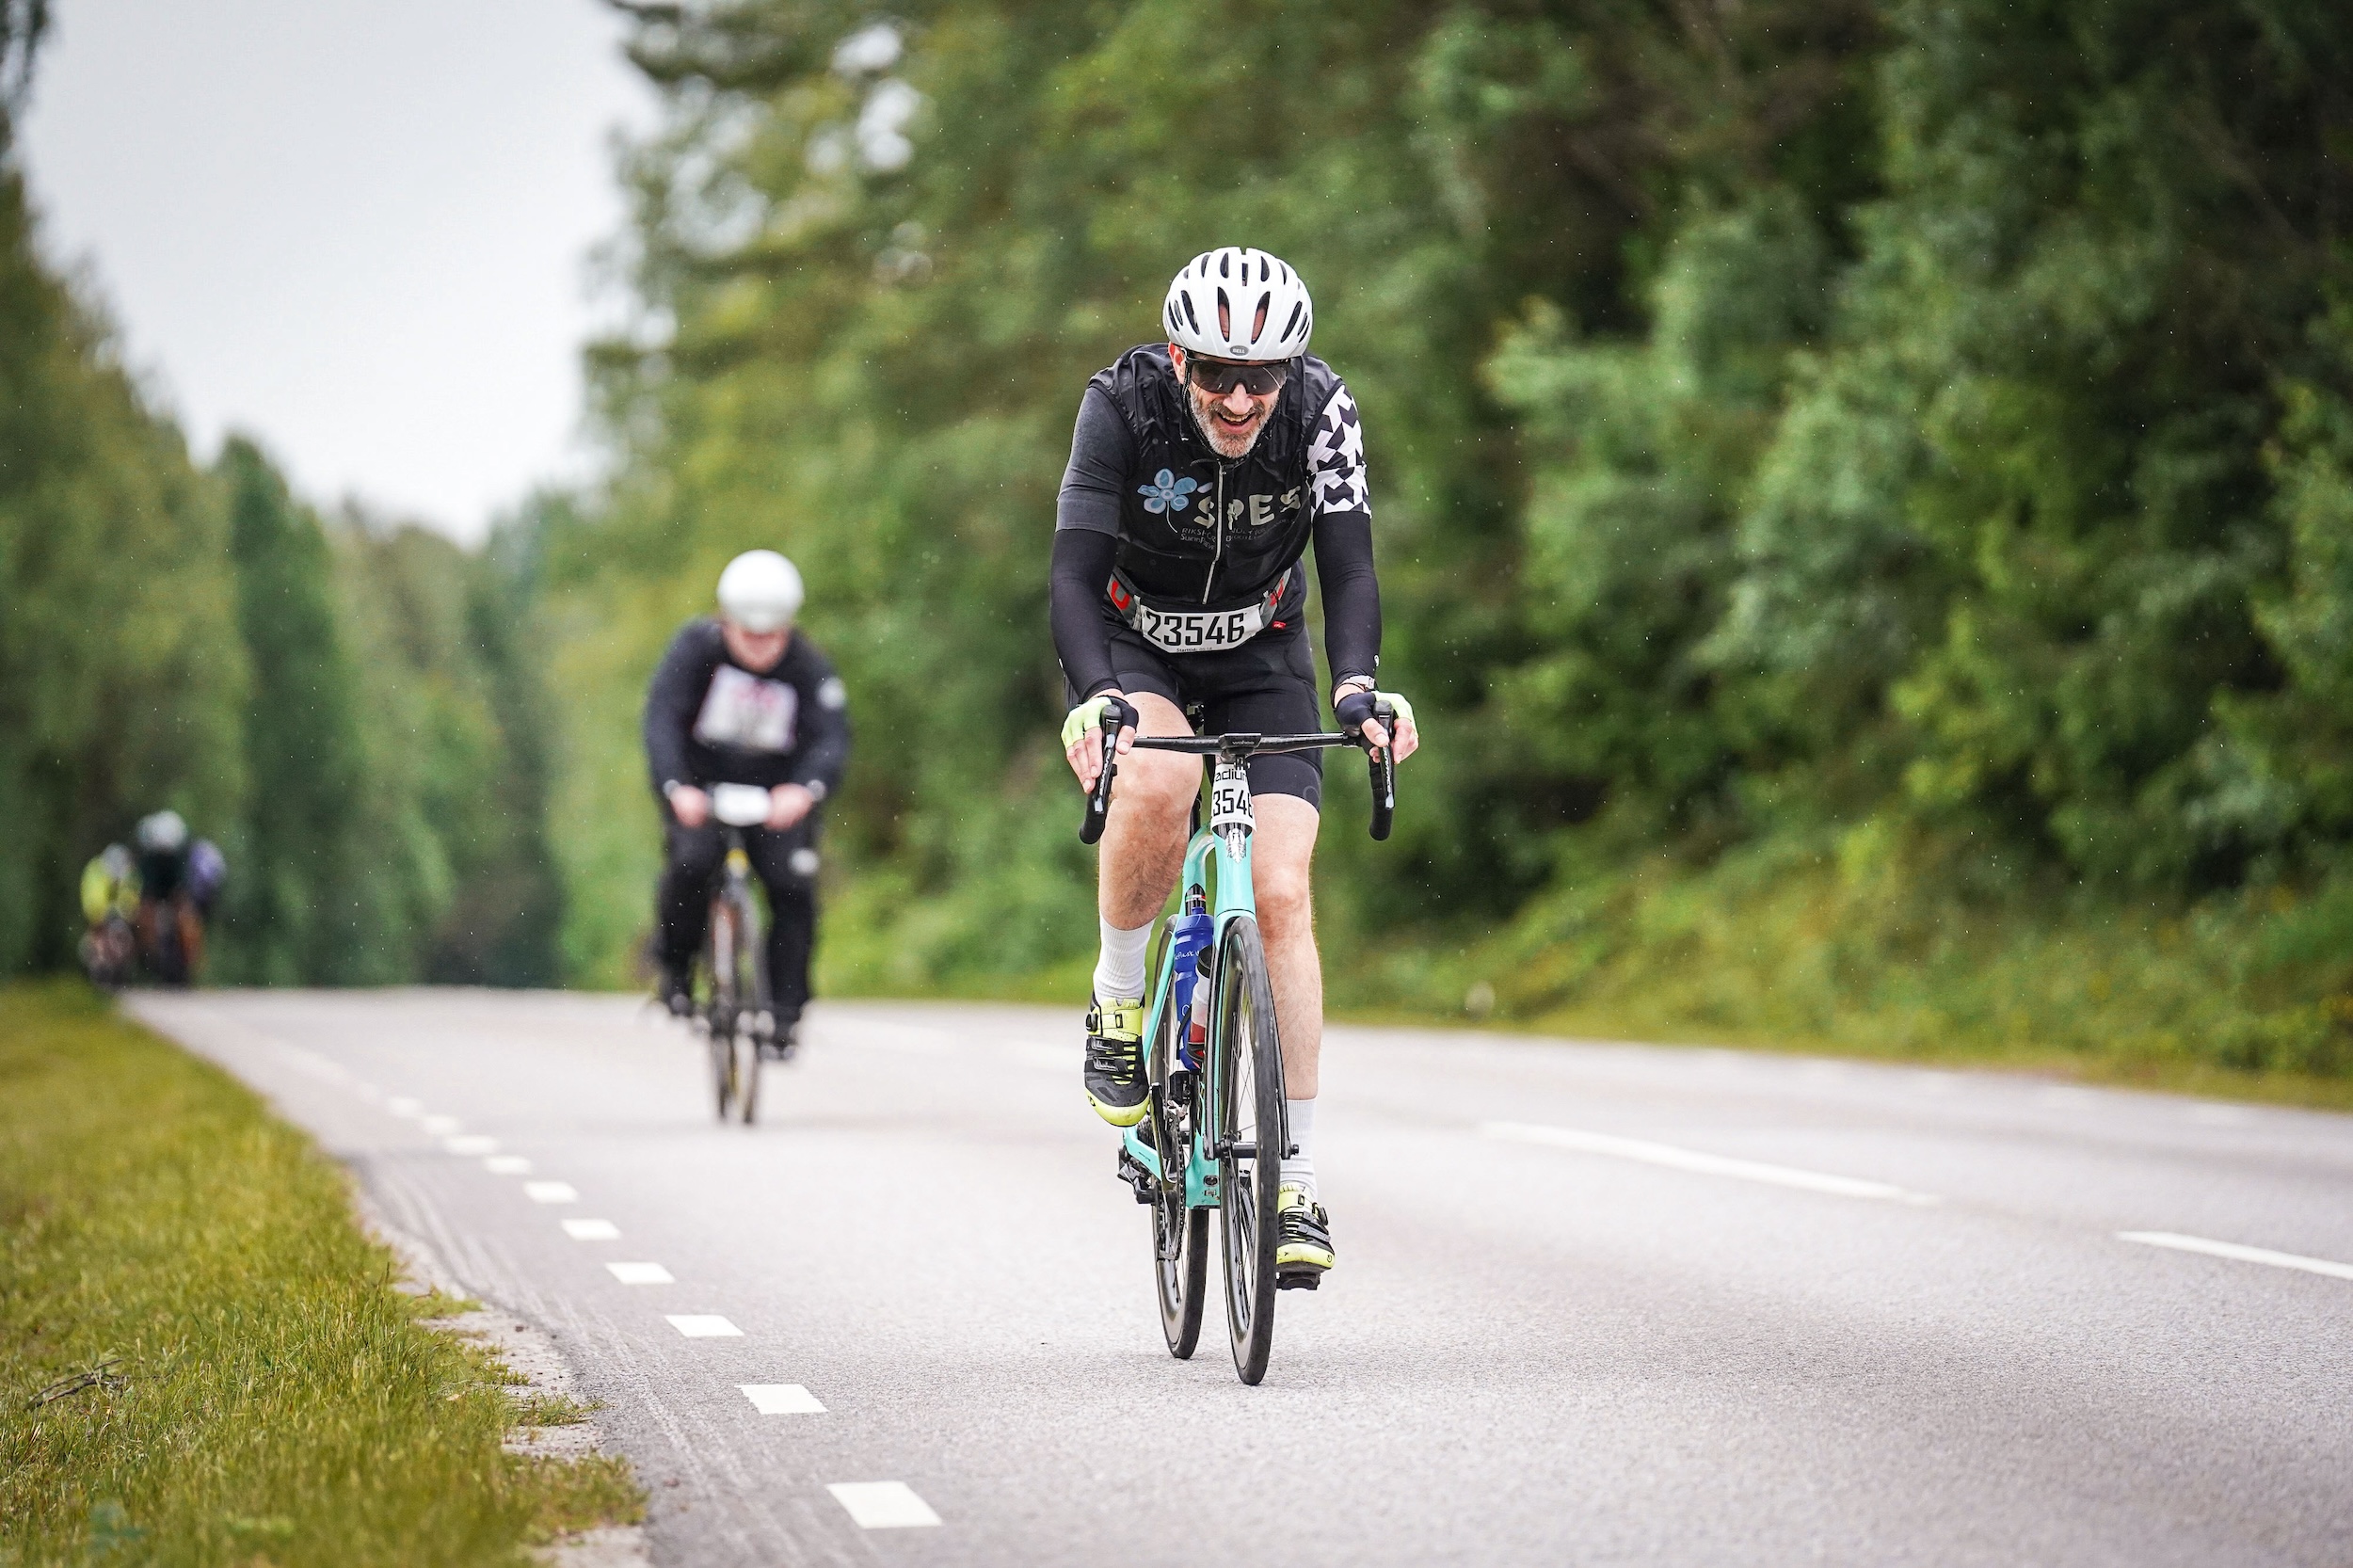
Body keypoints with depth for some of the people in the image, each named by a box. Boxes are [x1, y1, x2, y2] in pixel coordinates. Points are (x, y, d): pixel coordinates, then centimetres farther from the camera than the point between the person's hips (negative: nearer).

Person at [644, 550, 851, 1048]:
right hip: (700, 781, -1)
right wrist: (675, 787, -43)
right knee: (692, 861, -27)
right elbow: (662, 717, -25)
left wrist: (806, 788, -47)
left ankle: (786, 1013, -4)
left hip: (777, 794, 1)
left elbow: (831, 736, -26)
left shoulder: (808, 666, -15)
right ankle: (676, 968, -1)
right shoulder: (697, 646, -17)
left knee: (794, 886, -16)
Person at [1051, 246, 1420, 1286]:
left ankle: (1296, 1183, -8)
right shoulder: (1123, 406, -26)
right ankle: (1117, 1000, -8)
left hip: (1260, 660, 1)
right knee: (1153, 788, -35)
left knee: (1280, 895, -13)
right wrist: (1096, 699, -49)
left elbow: (1349, 567, -26)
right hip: (1133, 647, -1)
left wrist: (1356, 687, -45)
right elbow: (1074, 574, -31)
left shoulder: (1321, 411, -23)